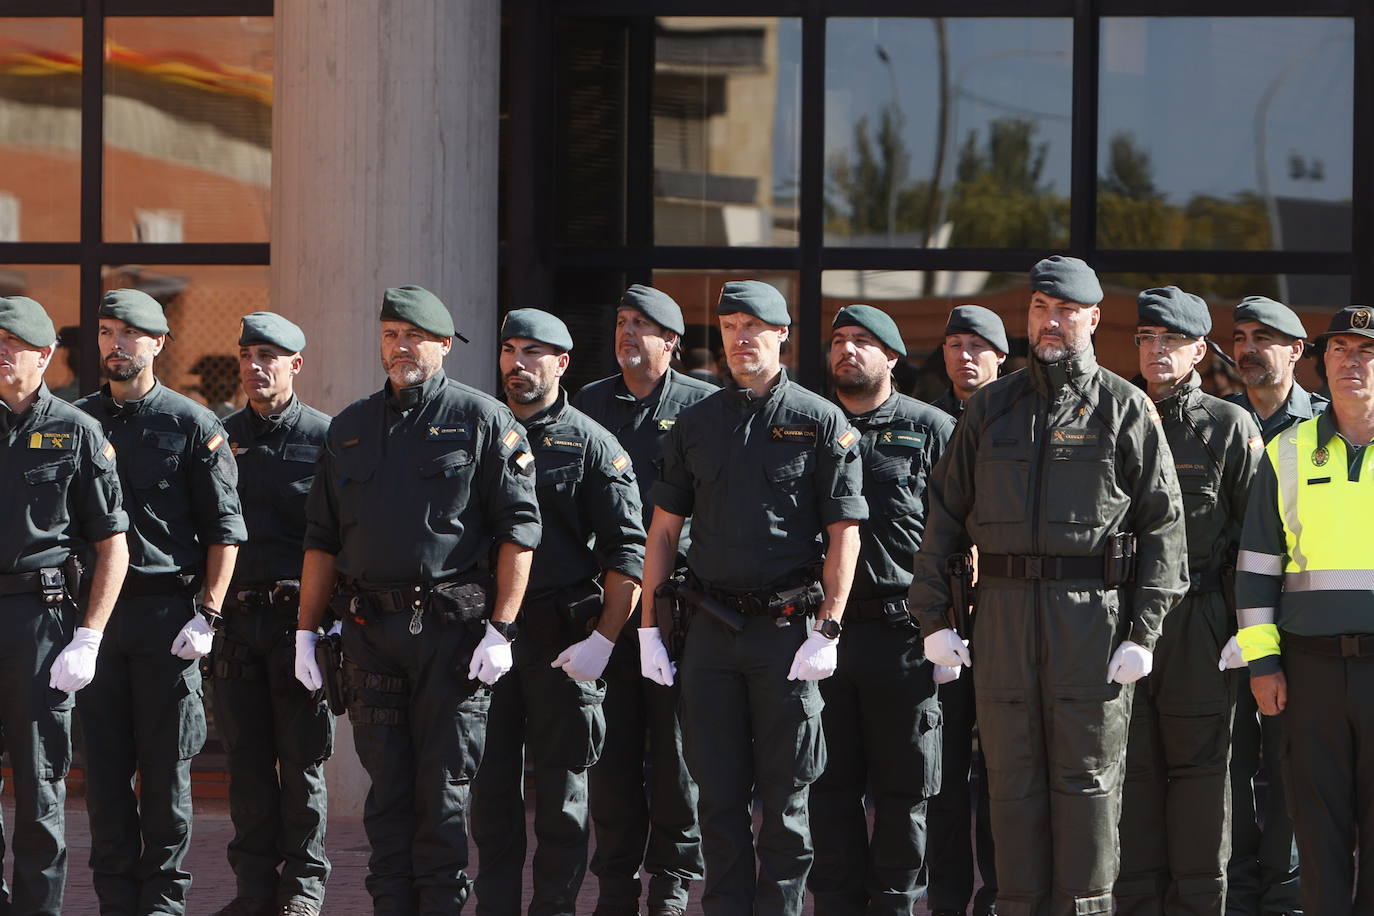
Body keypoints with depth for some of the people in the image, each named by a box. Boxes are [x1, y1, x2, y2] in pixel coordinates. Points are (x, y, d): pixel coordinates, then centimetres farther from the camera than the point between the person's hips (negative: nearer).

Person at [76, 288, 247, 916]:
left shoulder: (193, 426, 2)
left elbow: (224, 529, 0)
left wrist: (208, 616, -8)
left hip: (166, 609, -3)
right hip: (93, 609, 3)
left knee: (166, 764, 0)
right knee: (103, 763, 3)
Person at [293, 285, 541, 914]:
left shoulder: (483, 420, 1)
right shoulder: (350, 428, 15)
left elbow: (519, 530, -4)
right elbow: (322, 539, 17)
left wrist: (500, 630, -11)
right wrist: (306, 631, 10)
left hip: (452, 627, -4)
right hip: (371, 630, 4)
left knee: (444, 787, -3)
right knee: (386, 786, 6)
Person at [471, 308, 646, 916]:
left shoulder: (591, 445, 1)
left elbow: (626, 552, -4)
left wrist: (603, 639, -12)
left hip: (562, 639, -3)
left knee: (560, 790, 1)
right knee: (490, 783, 5)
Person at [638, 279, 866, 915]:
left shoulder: (820, 422, 0)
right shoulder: (695, 424, 11)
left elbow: (844, 533, -3)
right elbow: (664, 528, 13)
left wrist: (826, 632, -11)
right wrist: (650, 627, 6)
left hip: (787, 625, -3)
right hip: (711, 626, 3)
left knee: (785, 794, 1)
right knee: (717, 792, 4)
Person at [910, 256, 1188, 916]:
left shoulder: (1125, 409, 3)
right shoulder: (991, 408, 13)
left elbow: (1162, 526, 0)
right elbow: (945, 513, 13)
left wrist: (1142, 633, -7)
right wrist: (932, 616, 5)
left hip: (1092, 613, -3)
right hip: (1004, 610, 3)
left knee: (1086, 776, -1)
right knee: (1013, 778, 4)